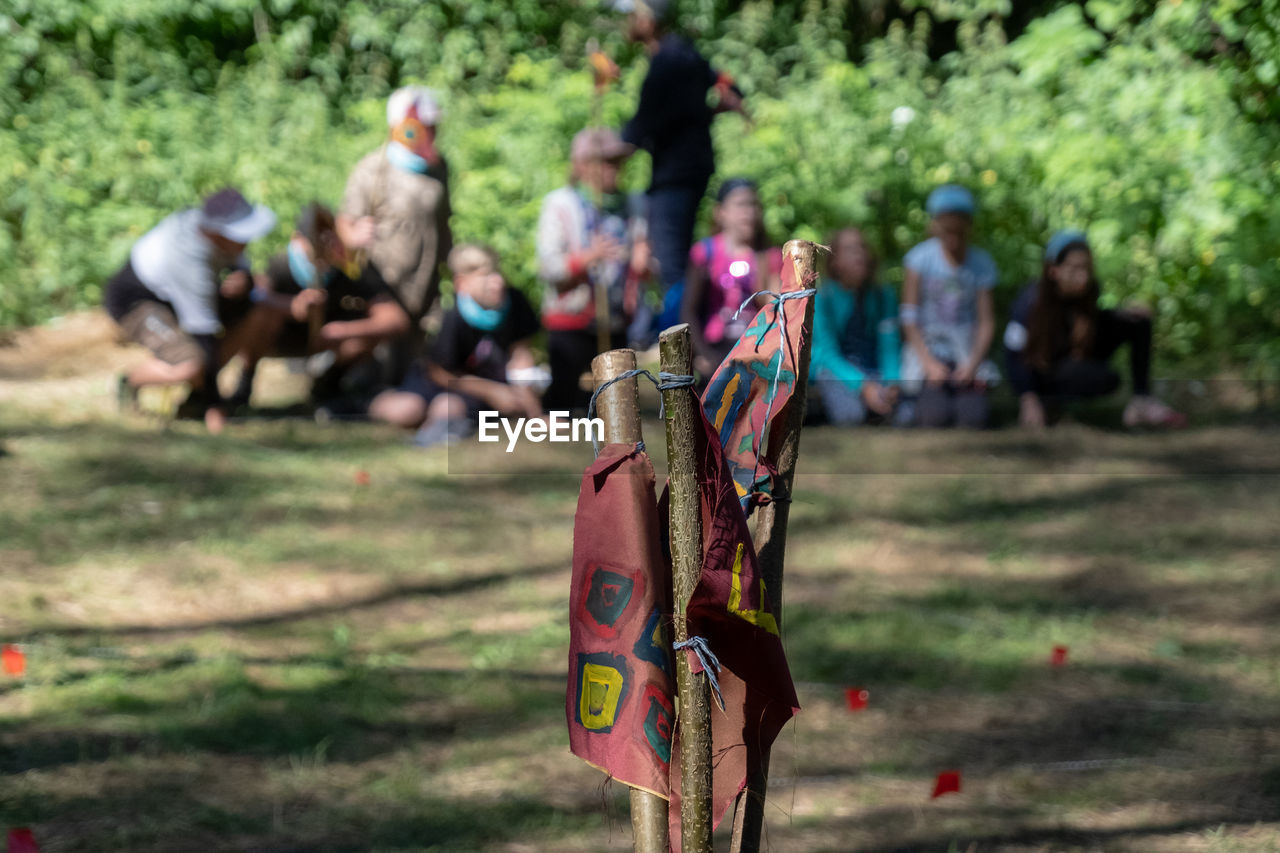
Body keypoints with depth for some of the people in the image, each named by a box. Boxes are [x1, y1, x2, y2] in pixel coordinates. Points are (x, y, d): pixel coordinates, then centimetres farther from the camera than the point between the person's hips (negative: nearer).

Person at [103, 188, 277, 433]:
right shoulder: (191, 264, -37)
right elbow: (204, 336, -32)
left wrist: (242, 281, -26)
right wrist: (213, 405, -26)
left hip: (169, 294, 9)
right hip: (134, 304, -9)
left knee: (258, 315, -7)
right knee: (191, 369, -34)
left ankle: (194, 394, 3)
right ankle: (132, 379, -1)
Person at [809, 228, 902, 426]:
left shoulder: (884, 296, 7)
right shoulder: (821, 298, -4)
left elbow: (889, 347, 3)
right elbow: (827, 352, -11)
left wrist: (892, 384, -19)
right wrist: (863, 386, -27)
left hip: (873, 369, 3)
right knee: (851, 414, -36)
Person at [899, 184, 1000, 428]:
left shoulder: (981, 264, 1)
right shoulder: (921, 258, -4)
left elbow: (987, 322, 0)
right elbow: (909, 317, -4)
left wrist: (972, 364, -16)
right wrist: (929, 363, -14)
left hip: (968, 354, 1)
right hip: (928, 350, -1)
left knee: (974, 417, -22)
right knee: (935, 416, -25)